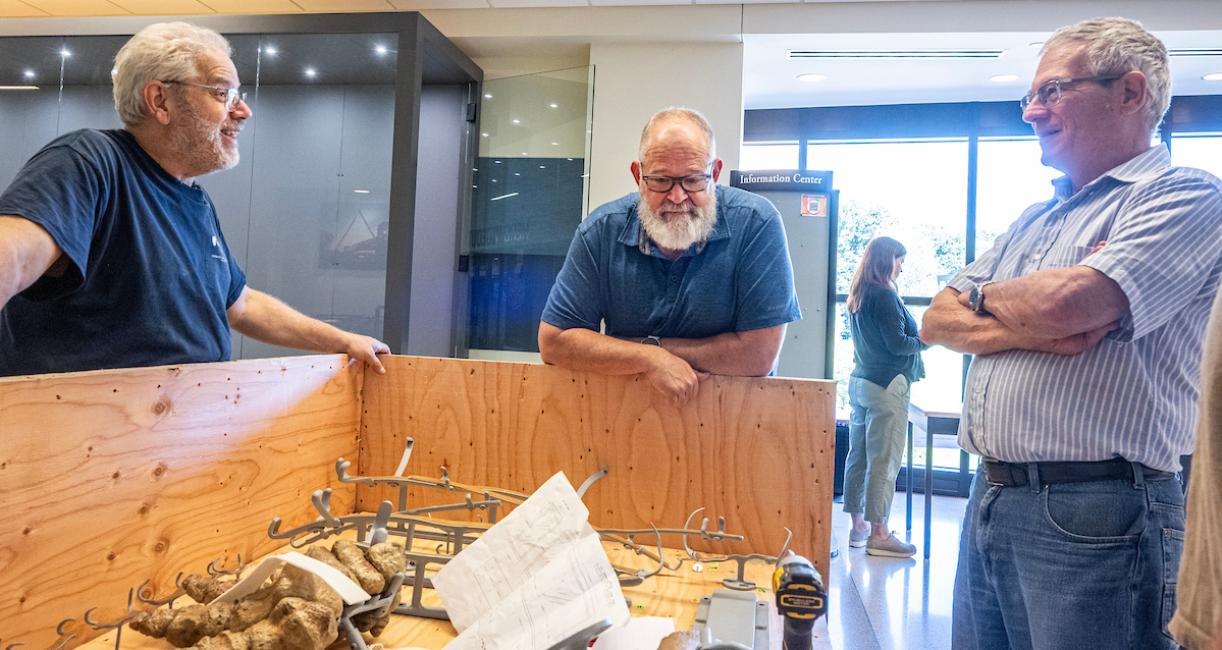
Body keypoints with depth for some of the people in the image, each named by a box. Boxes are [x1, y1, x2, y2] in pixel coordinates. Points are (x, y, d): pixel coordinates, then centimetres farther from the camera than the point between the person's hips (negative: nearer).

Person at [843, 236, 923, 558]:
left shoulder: (857, 295, 13)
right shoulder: (885, 296, -14)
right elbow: (896, 344, -16)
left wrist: (914, 338, 17)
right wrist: (924, 340, 1)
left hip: (860, 381, 9)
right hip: (886, 385, -9)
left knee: (858, 455, 11)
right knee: (884, 460, -3)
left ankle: (858, 525, 20)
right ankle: (878, 533, 4)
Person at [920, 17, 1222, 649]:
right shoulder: (1035, 219, 18)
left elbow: (1065, 304, -23)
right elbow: (937, 320, 9)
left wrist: (986, 297, -2)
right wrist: (1030, 329, -11)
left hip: (1092, 515, -7)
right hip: (989, 499, 8)